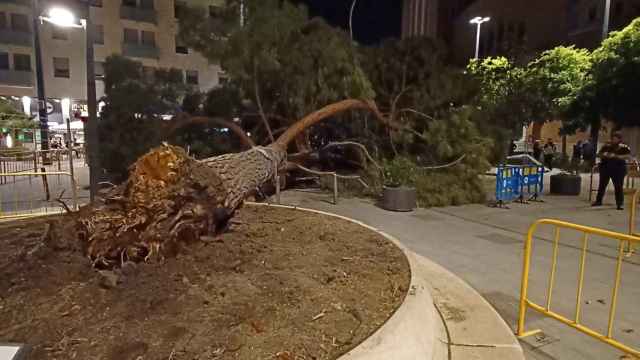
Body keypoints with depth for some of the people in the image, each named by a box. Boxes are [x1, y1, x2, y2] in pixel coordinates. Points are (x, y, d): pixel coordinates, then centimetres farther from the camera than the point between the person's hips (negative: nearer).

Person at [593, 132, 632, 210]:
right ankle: (598, 201, 20)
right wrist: (604, 155, -7)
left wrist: (616, 156, -22)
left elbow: (629, 156, -13)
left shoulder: (624, 147, 0)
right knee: (602, 185, 9)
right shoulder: (606, 146, 10)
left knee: (618, 186, -3)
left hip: (618, 169, -3)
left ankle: (620, 203, 3)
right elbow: (599, 154, 15)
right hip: (605, 168, 3)